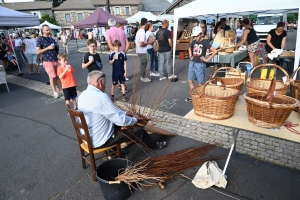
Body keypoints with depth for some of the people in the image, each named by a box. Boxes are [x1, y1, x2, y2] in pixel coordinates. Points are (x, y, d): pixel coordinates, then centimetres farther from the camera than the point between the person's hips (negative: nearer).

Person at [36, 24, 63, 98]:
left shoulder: (52, 39, 15)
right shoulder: (40, 39, -3)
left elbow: (56, 47, 25)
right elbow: (38, 51, -9)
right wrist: (48, 48, -16)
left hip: (56, 60, 5)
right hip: (48, 61, -5)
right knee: (52, 77, -3)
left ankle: (60, 90, 17)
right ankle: (55, 92, 8)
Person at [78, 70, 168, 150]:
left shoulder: (83, 95, 0)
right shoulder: (101, 96, -28)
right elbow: (121, 120, -23)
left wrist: (125, 113, 10)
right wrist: (135, 119, -3)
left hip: (88, 137, 9)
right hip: (100, 141, -8)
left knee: (116, 122, 28)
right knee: (139, 131, 3)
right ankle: (154, 145, 32)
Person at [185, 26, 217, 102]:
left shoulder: (205, 42, -10)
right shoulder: (193, 42, 6)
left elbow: (215, 51, -14)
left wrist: (207, 59, -13)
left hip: (200, 64, -6)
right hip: (192, 63, 6)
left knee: (200, 82, 3)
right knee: (190, 80, 9)